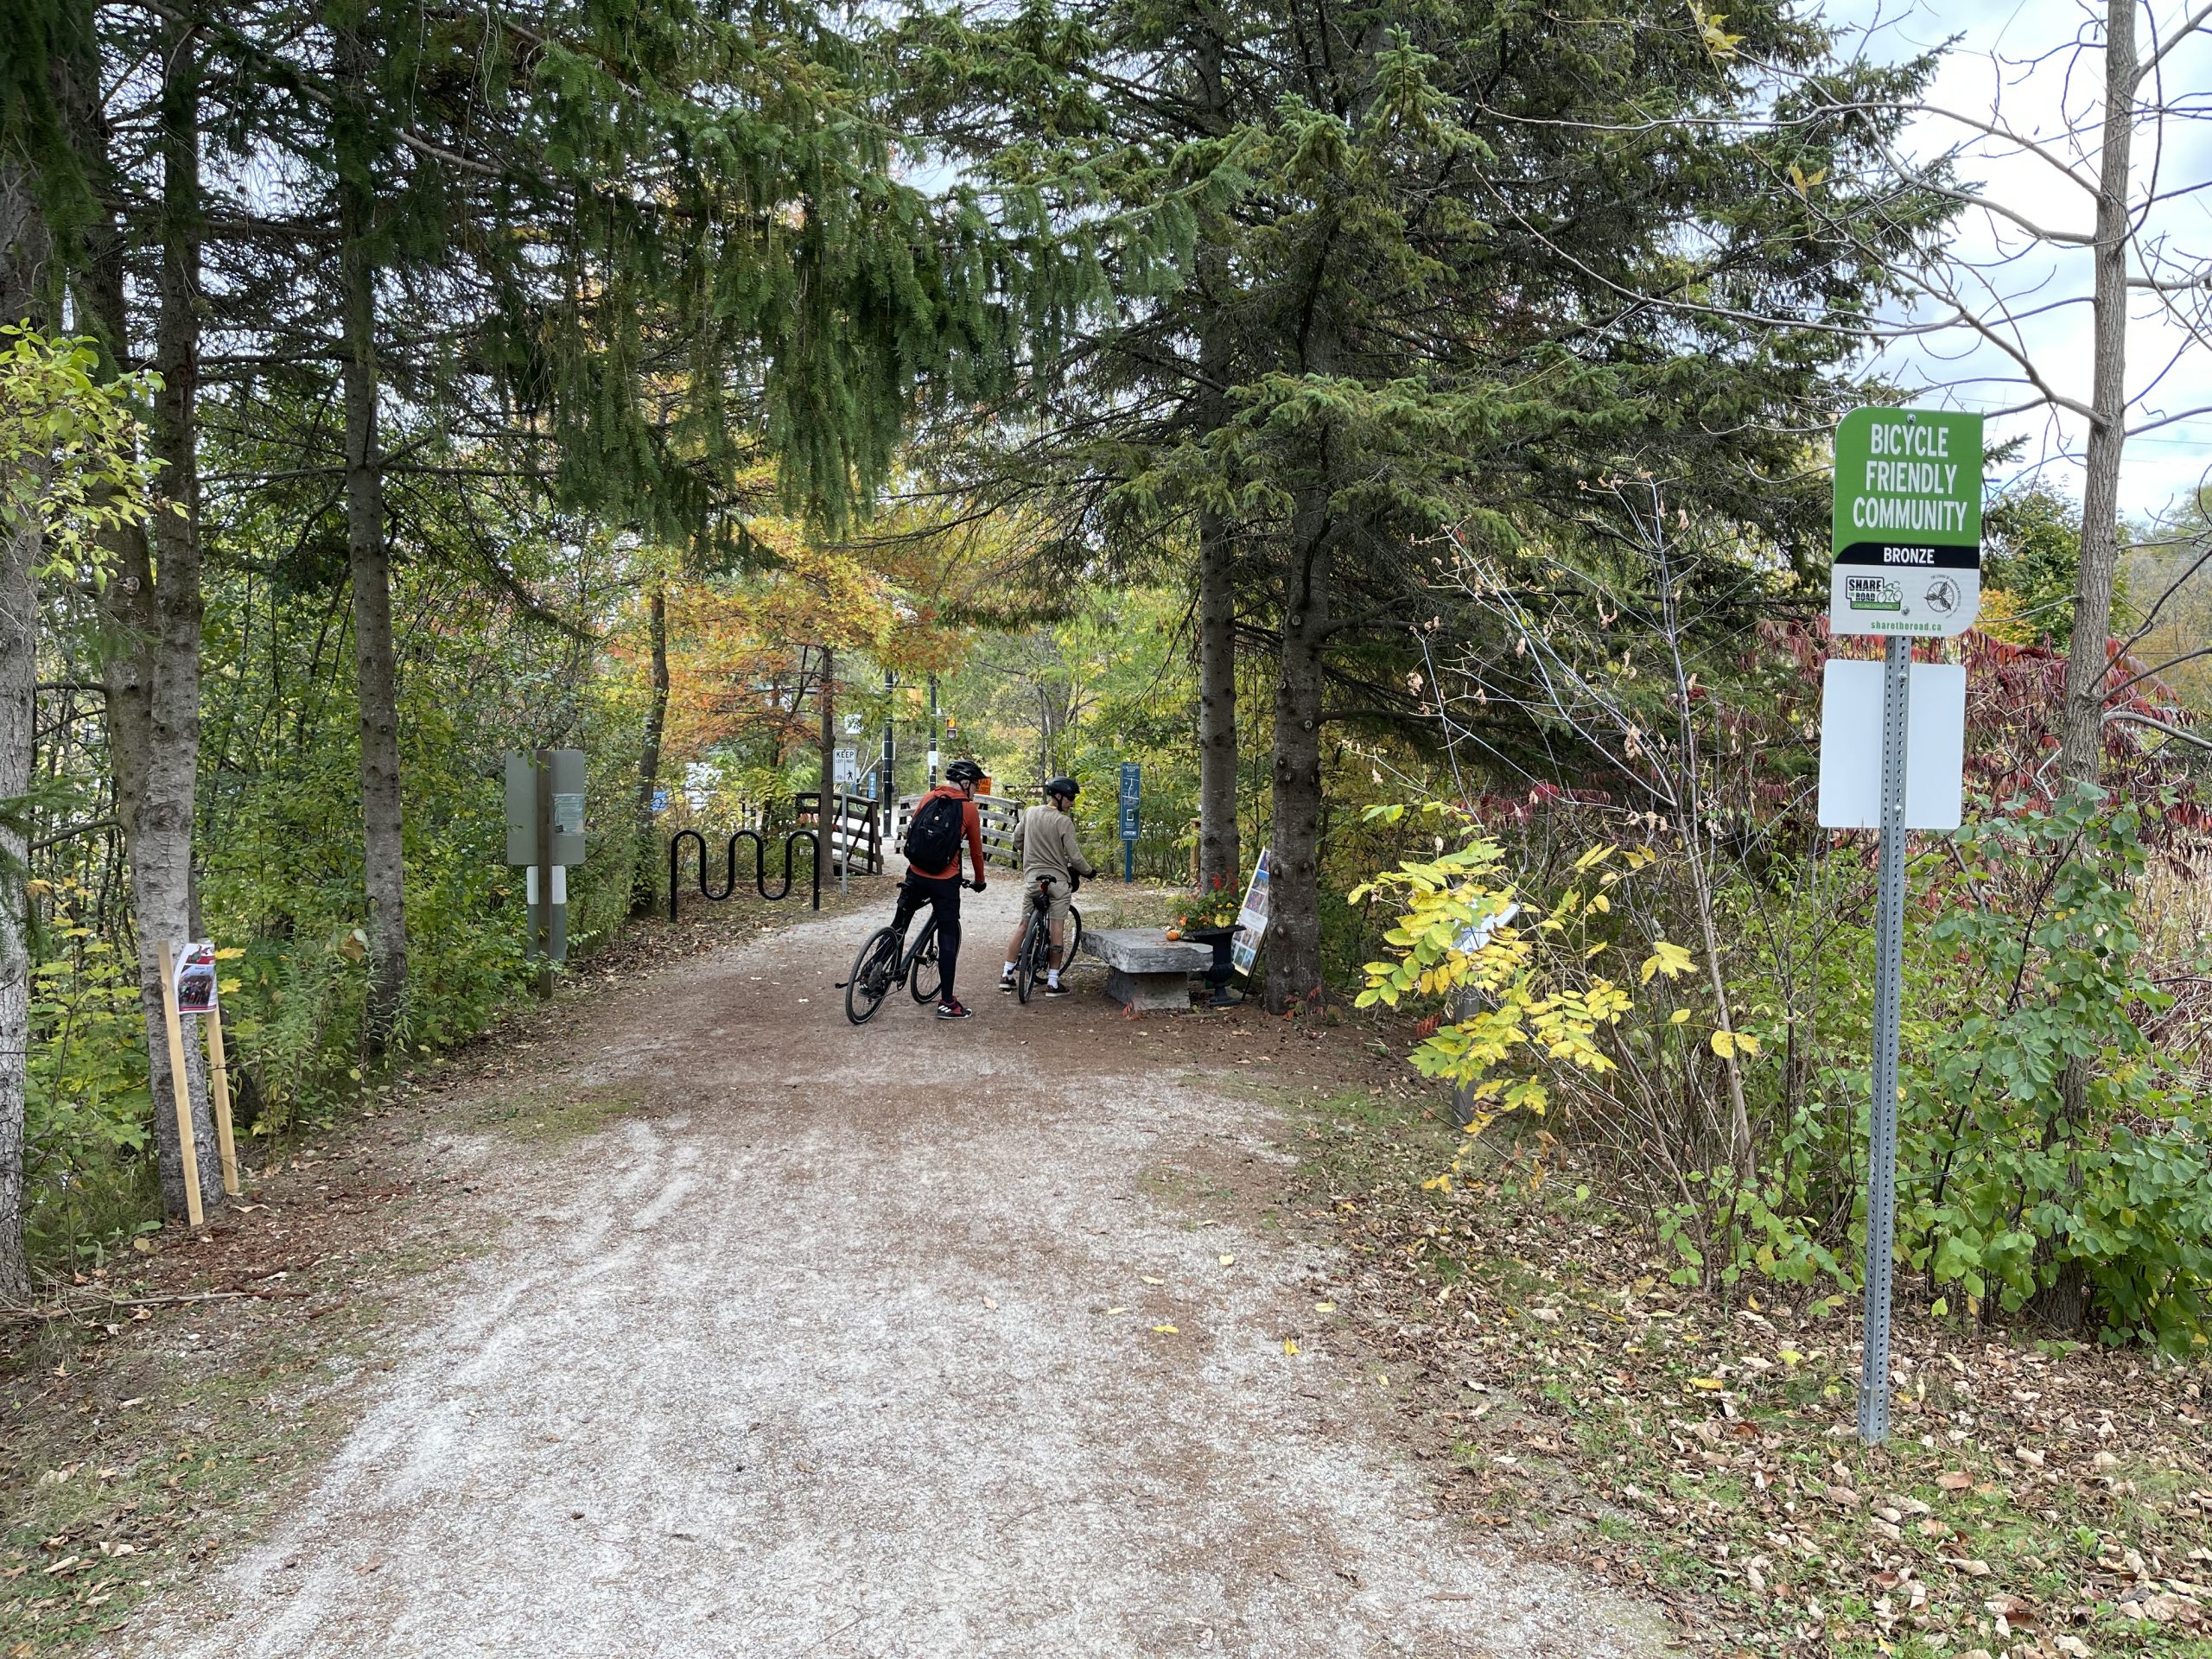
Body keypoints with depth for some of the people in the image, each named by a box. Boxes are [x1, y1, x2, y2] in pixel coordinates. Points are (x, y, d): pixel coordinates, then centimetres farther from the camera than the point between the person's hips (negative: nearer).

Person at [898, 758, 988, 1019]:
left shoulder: (928, 799, 7)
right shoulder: (969, 809, -2)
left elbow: (910, 832, 13)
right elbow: (976, 850, 5)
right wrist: (979, 880, 21)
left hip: (915, 875, 4)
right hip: (945, 881, -4)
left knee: (899, 927, 21)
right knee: (949, 938, 3)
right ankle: (947, 1003, 5)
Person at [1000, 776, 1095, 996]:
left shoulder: (1030, 813, 3)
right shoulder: (1063, 821, -12)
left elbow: (1017, 840, 14)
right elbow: (1074, 856, -12)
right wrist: (1089, 871, 6)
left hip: (1032, 878, 4)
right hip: (1058, 880, -4)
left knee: (1023, 925, 12)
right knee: (1057, 929, 0)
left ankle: (1007, 975, 11)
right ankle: (1052, 982, 1)